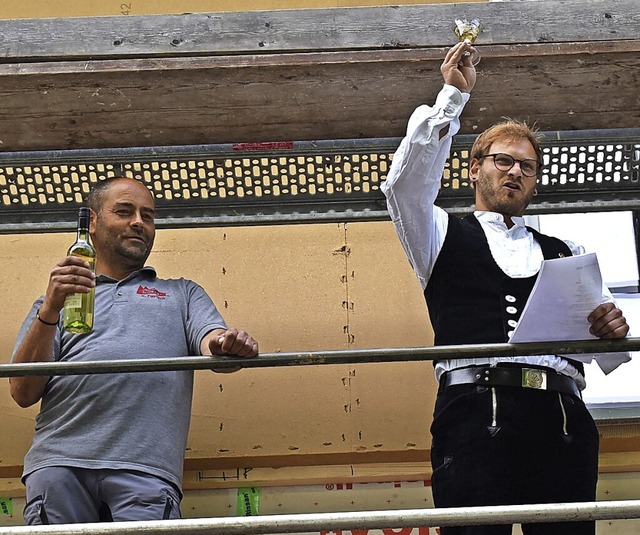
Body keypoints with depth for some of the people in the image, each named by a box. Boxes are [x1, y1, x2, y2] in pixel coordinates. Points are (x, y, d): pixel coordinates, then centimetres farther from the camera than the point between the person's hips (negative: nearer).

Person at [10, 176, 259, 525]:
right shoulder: (53, 303, 25)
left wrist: (225, 345, -19)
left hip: (146, 469, -1)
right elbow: (23, 394, 12)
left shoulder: (182, 294, 27)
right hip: (58, 461, 1)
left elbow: (212, 342, 6)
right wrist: (50, 310, 0)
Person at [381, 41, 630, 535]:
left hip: (563, 419, 3)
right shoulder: (446, 234, 22)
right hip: (477, 412, -3)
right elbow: (407, 182, 0)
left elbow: (611, 360, 23)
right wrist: (454, 96, 4)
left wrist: (614, 329, -1)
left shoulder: (567, 252, 28)